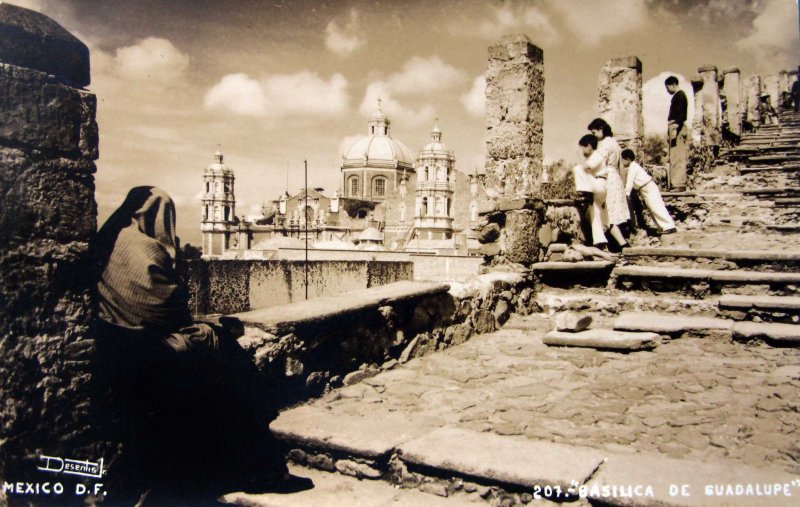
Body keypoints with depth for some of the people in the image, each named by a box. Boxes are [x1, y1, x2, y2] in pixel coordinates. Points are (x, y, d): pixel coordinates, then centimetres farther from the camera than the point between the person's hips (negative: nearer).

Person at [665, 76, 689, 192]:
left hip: (677, 127, -10)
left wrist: (675, 128, -23)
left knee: (678, 157, -12)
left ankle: (680, 184, -15)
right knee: (673, 158, 8)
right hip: (674, 128, 10)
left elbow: (681, 113, -17)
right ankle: (674, 184, 10)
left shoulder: (680, 95, -7)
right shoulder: (676, 96, 22)